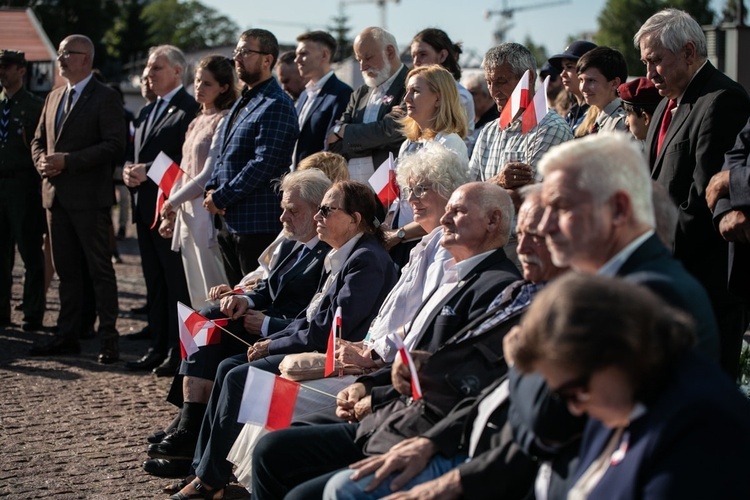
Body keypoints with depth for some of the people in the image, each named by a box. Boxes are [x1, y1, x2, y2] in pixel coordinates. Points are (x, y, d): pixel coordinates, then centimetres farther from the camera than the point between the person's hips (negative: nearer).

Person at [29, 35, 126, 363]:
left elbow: (114, 145, -15)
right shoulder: (54, 98, 17)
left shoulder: (105, 98, -6)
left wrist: (68, 161, -19)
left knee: (100, 269, -3)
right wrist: (41, 160, -2)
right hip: (56, 196, 7)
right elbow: (38, 139, 22)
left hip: (88, 196, -7)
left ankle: (108, 338, 1)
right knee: (66, 270, 12)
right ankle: (67, 335, 18)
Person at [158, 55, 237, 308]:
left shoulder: (224, 121, -9)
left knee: (213, 296, -8)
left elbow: (209, 176, -13)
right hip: (187, 217, 8)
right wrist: (171, 215, 13)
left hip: (207, 217, -8)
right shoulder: (197, 122, 18)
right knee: (197, 296, 9)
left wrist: (171, 203, -4)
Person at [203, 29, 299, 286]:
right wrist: (211, 190, 3)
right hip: (229, 221, 10)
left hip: (259, 224, -10)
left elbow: (263, 164, -21)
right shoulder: (242, 102, 18)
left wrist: (221, 198, -16)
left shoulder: (276, 105, -13)